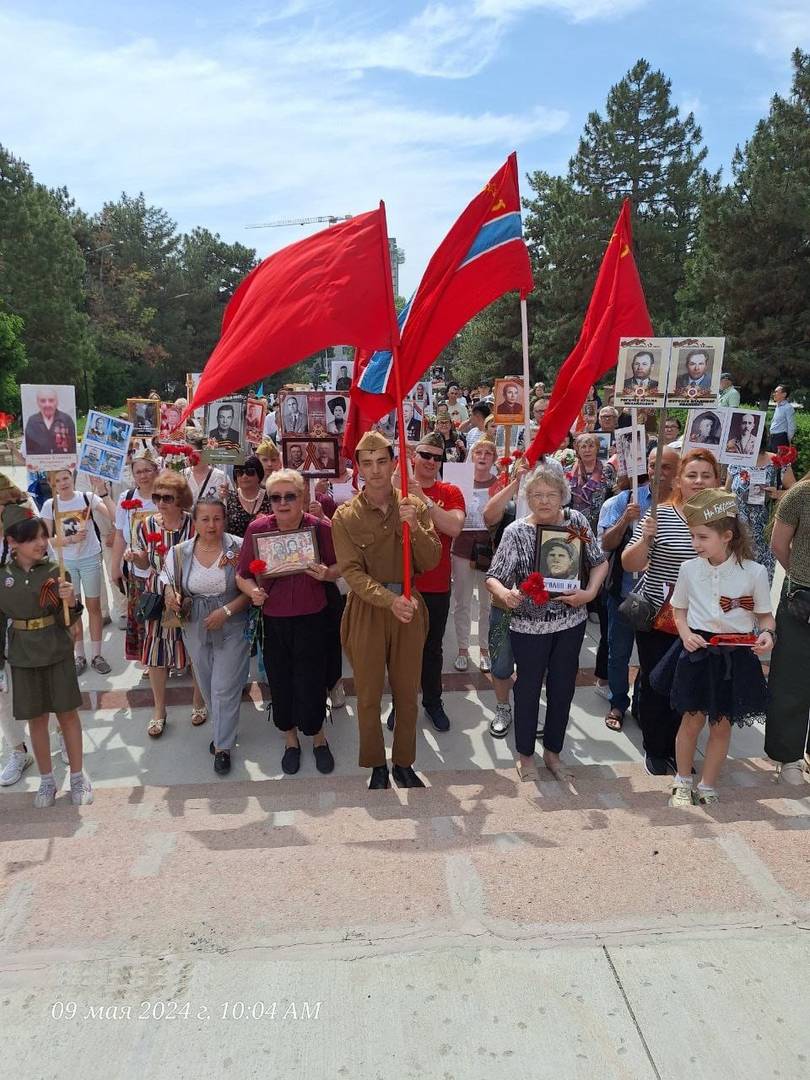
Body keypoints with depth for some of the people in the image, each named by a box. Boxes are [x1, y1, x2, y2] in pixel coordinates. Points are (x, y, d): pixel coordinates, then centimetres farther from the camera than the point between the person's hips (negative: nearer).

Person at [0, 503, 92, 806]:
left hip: (57, 653, -1)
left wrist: (71, 602, -29)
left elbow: (67, 621, -8)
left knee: (67, 713, 9)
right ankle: (47, 780, 28)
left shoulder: (55, 571, -10)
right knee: (36, 718, 12)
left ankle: (77, 776, 24)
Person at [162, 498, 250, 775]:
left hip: (232, 628, -4)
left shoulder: (239, 548, -13)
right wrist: (169, 592, -8)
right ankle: (223, 731, 38)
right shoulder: (180, 552, -3)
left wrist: (226, 611, -19)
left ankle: (223, 746, 15)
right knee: (207, 687, 16)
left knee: (225, 688, -1)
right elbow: (166, 577, 14)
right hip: (196, 628, 4)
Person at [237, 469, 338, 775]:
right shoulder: (257, 529, -7)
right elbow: (242, 575, 2)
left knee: (311, 684, 5)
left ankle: (317, 737, 35)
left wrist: (326, 573, -19)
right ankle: (291, 739, 40)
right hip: (274, 621, 2)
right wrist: (252, 591, -18)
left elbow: (339, 568, 2)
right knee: (280, 684, 13)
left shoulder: (321, 528, -10)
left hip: (312, 620, -1)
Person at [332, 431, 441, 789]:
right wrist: (390, 600, -27)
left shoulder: (415, 507, 0)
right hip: (367, 610, -2)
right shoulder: (345, 516, -6)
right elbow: (352, 571, -13)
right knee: (368, 695, 8)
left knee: (407, 693, 12)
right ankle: (376, 766, 26)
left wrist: (413, 526, -21)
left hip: (409, 608, 2)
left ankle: (404, 764, 30)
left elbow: (431, 561, -4)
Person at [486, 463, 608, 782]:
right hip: (529, 626, -3)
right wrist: (504, 593, -36)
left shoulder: (576, 521, -5)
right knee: (528, 689, 11)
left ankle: (552, 752, 37)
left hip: (571, 623, 3)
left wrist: (590, 592, -12)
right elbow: (493, 577, -14)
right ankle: (525, 755, 32)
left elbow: (599, 561, 5)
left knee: (563, 689, 16)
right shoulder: (516, 532, -14)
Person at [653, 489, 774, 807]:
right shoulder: (689, 569, -4)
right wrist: (685, 634, -9)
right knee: (692, 720, 10)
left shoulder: (754, 572, -10)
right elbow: (679, 609, 9)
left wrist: (766, 634, -20)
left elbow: (765, 615, 1)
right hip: (697, 650, 1)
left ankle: (707, 787, 30)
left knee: (721, 724, 11)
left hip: (736, 657, -1)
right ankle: (683, 782, 31)